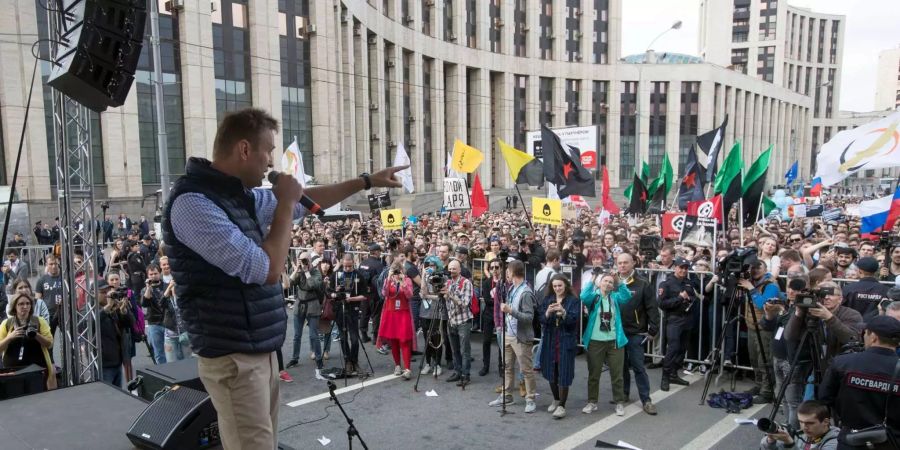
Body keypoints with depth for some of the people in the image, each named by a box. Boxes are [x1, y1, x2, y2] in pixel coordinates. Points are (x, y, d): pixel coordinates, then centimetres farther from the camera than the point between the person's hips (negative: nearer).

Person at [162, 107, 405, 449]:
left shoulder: (242, 196, 8)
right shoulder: (193, 202, -20)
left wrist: (368, 181, 27)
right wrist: (286, 203, -11)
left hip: (262, 351, 9)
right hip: (235, 359, -9)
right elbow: (267, 270, -23)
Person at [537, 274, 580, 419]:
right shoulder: (547, 300, 7)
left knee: (563, 374, -3)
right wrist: (548, 312, -22)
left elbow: (574, 320, -14)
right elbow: (541, 319, -1)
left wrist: (563, 312, -32)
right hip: (549, 341, 4)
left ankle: (562, 405, 7)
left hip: (566, 342, -4)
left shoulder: (573, 300, -3)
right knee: (551, 372, 12)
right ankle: (556, 400, 31)